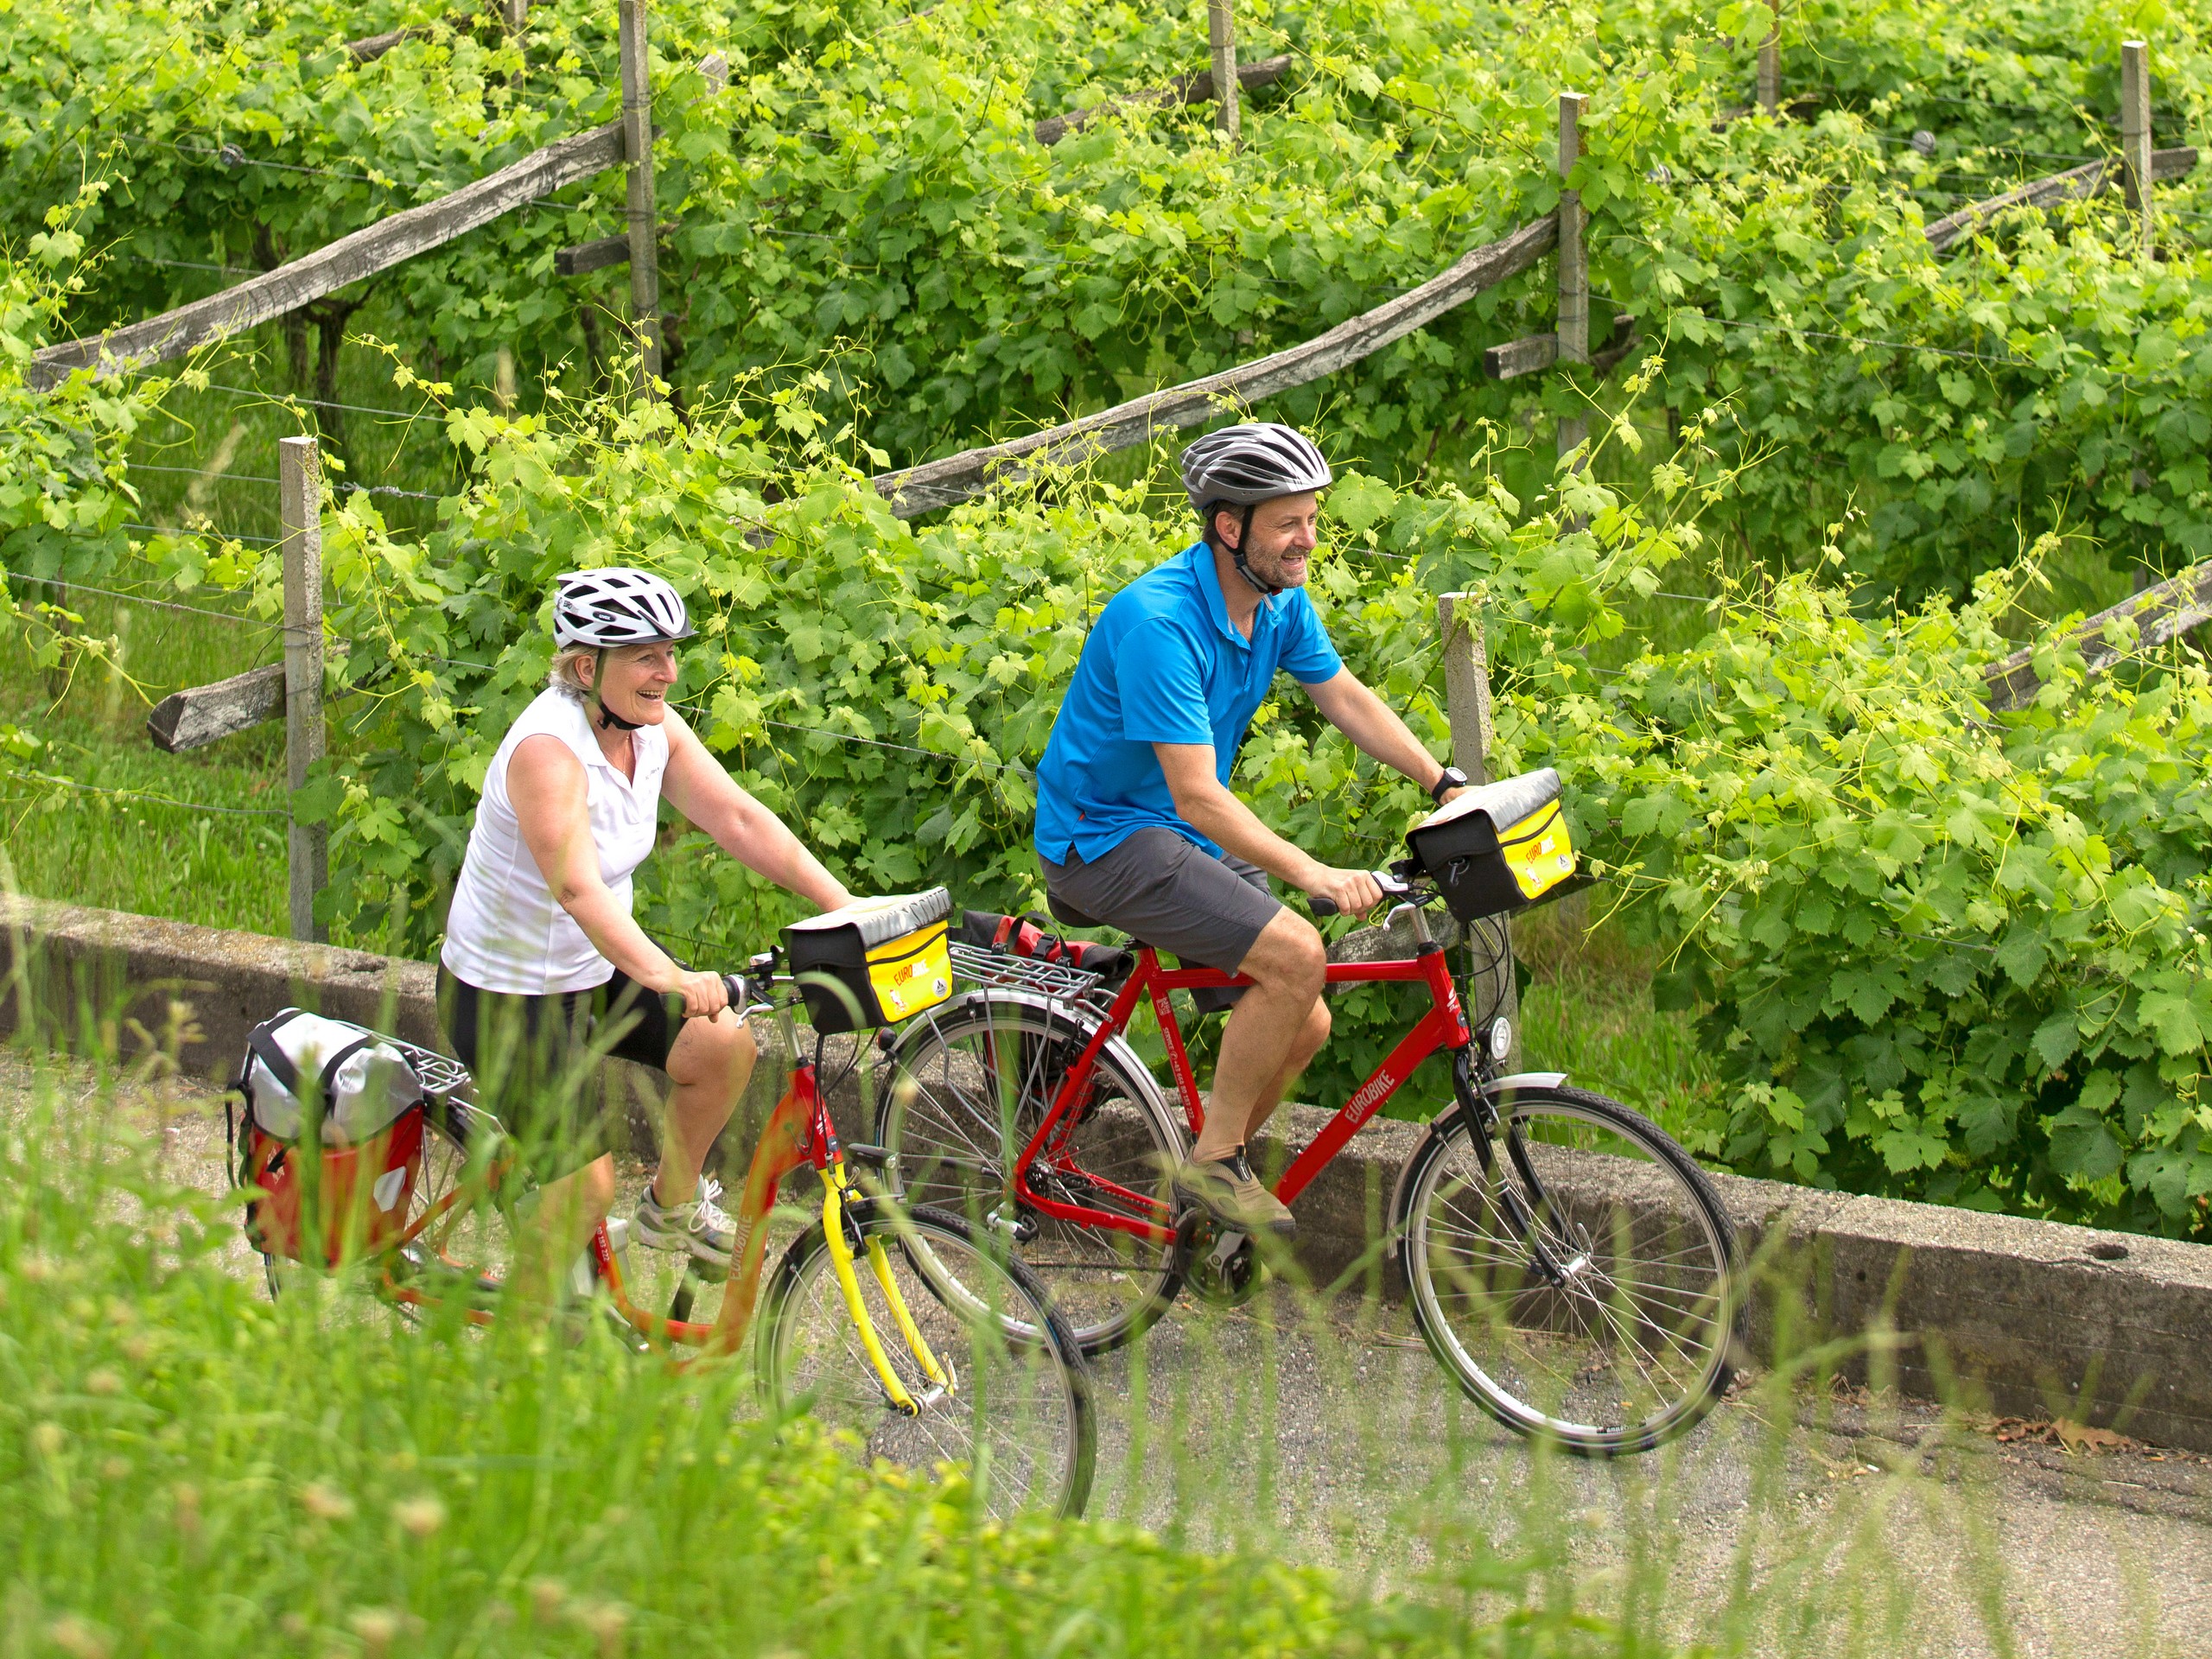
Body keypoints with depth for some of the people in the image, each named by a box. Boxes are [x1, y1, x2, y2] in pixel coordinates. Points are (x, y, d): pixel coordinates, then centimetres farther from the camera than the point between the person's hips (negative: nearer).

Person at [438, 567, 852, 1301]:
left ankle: (674, 1206, 18)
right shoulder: (547, 750, -30)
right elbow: (577, 887, -42)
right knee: (587, 1186, -11)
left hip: (593, 972, 8)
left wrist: (846, 908, -16)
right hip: (509, 997, -8)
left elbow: (739, 819, -6)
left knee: (725, 1045, -7)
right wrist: (667, 977, -56)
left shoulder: (651, 727, -5)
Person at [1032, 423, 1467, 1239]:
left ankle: (1210, 1175, 19)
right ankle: (1214, 1161, -11)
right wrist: (1308, 872, -40)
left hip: (1188, 835, 9)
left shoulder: (1279, 600, -2)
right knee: (1294, 954, -25)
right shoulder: (1159, 620, -29)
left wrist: (1449, 787, -1)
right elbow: (1199, 798, -32)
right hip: (1104, 836, -9)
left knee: (1304, 1025, 1)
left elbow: (1346, 699, 10)